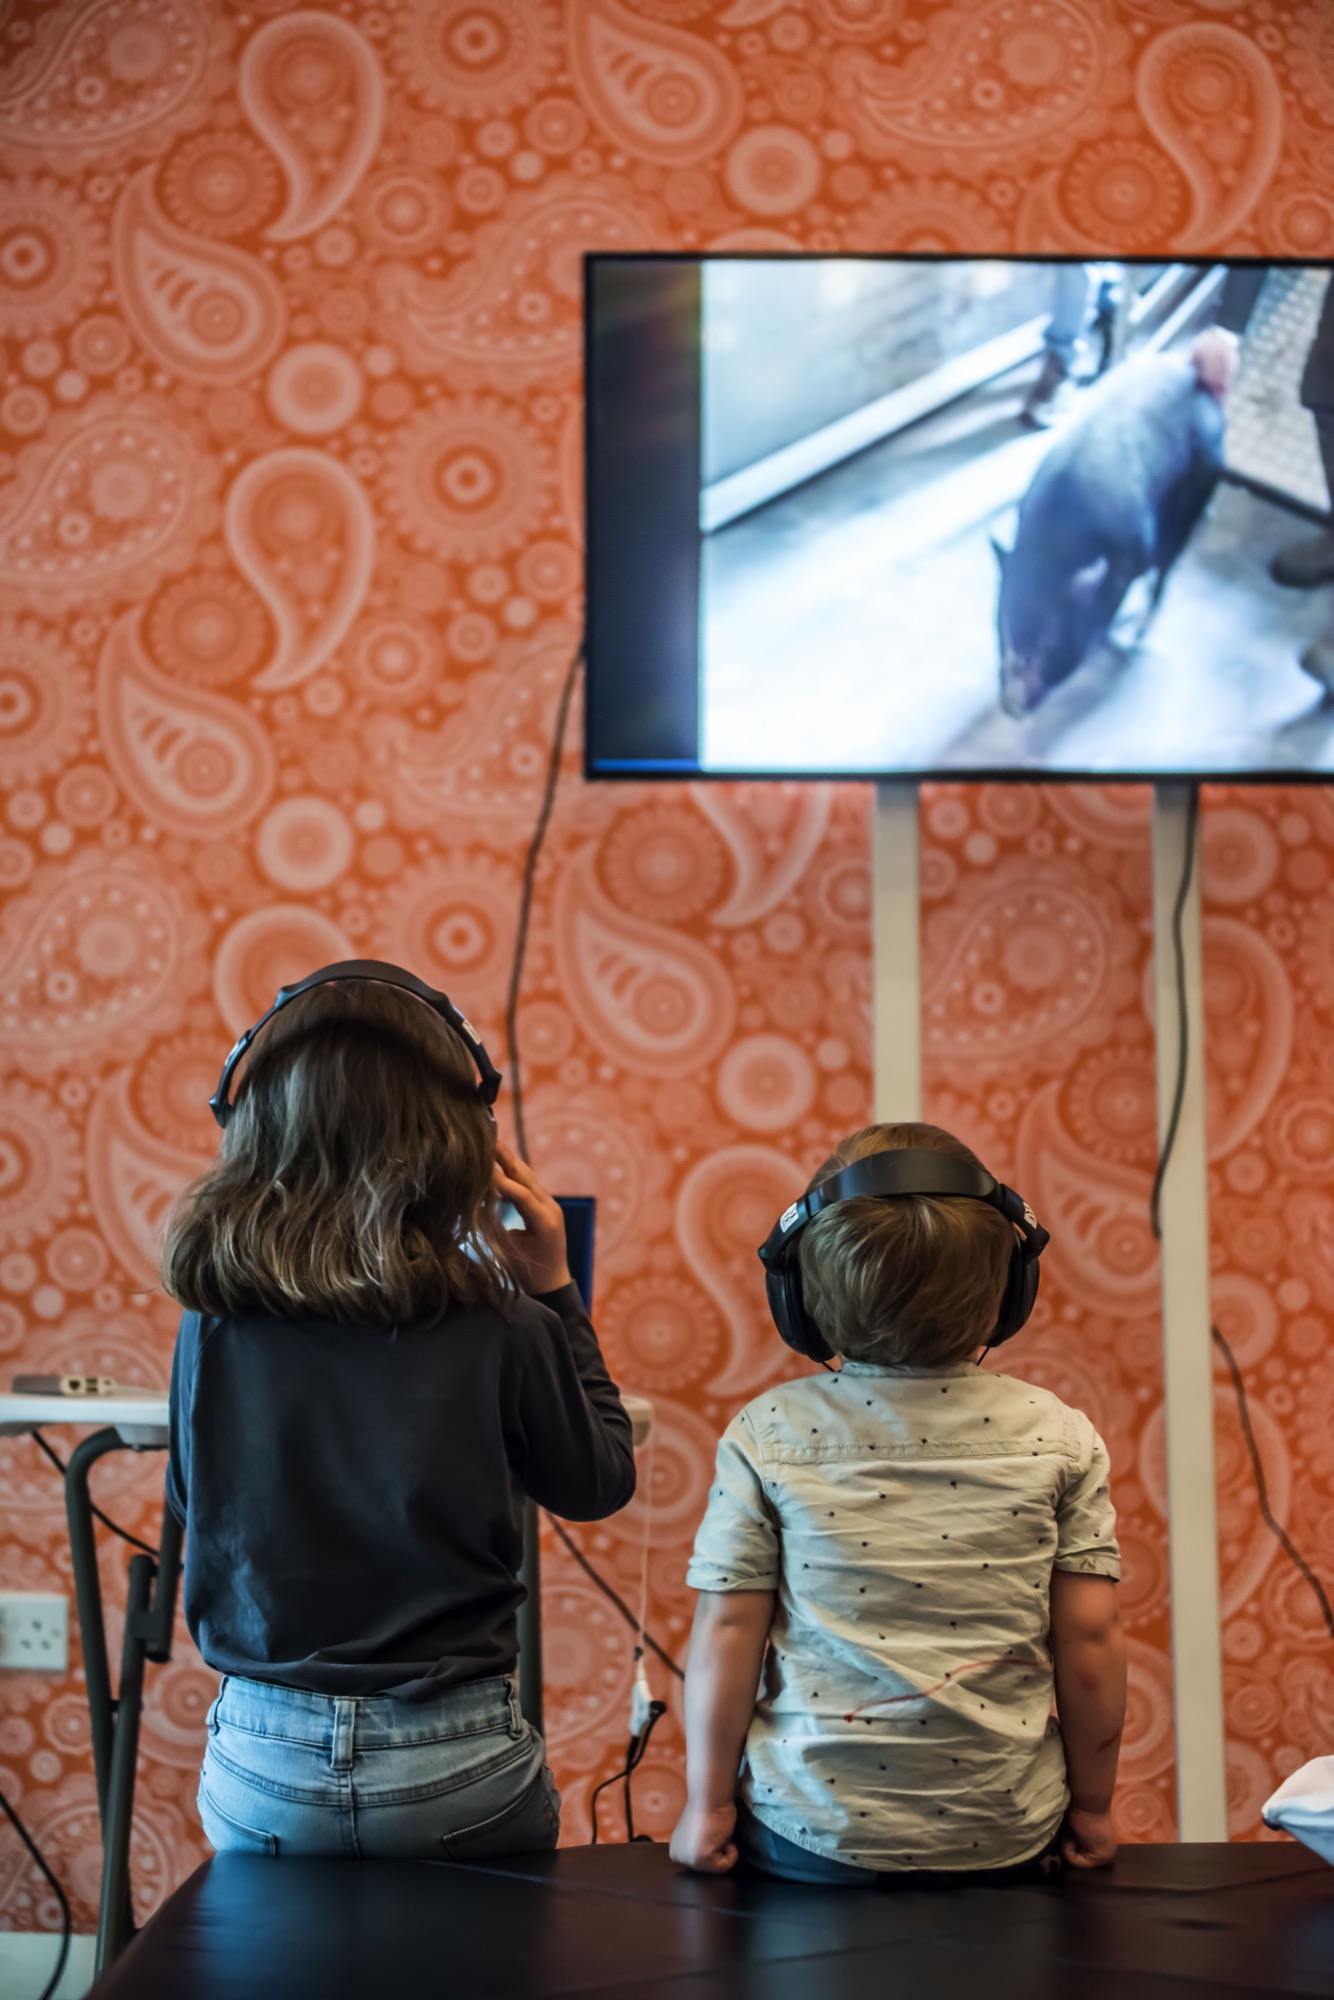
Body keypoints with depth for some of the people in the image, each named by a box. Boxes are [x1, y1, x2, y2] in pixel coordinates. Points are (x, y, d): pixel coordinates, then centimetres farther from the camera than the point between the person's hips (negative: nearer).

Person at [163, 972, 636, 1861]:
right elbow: (600, 1483, 4)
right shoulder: (495, 1331, -13)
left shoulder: (213, 1322, -8)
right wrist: (554, 1293, 7)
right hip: (455, 1764, -2)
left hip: (261, 1763, 2)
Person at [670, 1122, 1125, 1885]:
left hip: (813, 1831, -1)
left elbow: (728, 1631, -5)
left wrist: (707, 1806, 6)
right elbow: (1091, 1638, -3)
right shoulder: (1060, 1436, -5)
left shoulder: (767, 1433, -7)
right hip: (1007, 1838, 1)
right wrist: (1093, 1807, 10)